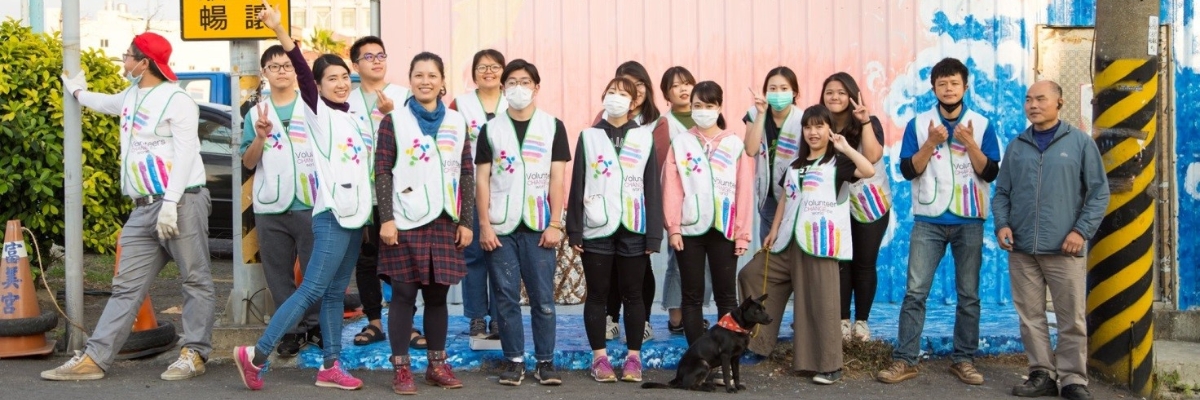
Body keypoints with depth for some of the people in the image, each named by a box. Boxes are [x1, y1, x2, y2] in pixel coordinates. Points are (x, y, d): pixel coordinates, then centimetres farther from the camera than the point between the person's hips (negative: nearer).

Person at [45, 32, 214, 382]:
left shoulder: (177, 100, -8)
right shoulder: (131, 96, 19)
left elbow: (185, 155, -16)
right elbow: (109, 104, 46)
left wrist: (170, 203, -23)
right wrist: (78, 93, 63)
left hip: (182, 203, -9)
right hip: (143, 209, 9)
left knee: (195, 282, -1)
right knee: (126, 287, 8)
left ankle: (194, 354, 4)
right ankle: (94, 358, 9)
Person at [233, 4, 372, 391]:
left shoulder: (358, 118, 16)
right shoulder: (318, 113, -2)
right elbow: (302, 71, -17)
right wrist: (279, 31, -31)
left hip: (357, 214, 6)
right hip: (331, 214, -6)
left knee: (335, 293, 8)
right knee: (312, 290, -11)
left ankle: (330, 367, 11)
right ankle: (256, 353, -4)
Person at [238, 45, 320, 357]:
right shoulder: (255, 114, 11)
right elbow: (248, 162, 7)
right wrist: (260, 137, -10)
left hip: (310, 204, -2)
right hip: (270, 208, 2)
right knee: (278, 273, 6)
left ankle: (316, 325, 14)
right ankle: (291, 329, 15)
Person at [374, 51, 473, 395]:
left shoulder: (457, 122, 10)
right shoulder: (394, 120, 2)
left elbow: (467, 175, 9)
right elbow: (382, 172, -3)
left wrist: (466, 222, 4)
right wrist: (386, 219, -11)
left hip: (445, 222, 3)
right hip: (406, 222, -3)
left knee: (437, 294, 9)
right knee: (404, 294, 1)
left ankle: (437, 365, 21)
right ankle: (401, 368, 11)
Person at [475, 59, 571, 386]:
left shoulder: (553, 127, 5)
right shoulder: (491, 129, 8)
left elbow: (557, 179, 1)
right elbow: (482, 180, 5)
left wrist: (555, 224, -6)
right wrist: (485, 225, -3)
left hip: (539, 226, -1)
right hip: (501, 227, 1)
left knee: (543, 298, 2)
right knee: (507, 297, 5)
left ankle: (545, 361, 13)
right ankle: (514, 360, 15)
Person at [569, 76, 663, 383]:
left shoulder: (645, 137, 6)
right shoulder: (588, 136, 7)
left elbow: (652, 187, 3)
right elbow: (577, 185, 4)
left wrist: (654, 233, -3)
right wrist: (574, 230, -2)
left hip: (633, 230, 0)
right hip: (596, 230, 0)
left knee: (632, 294, 7)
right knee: (597, 295, 5)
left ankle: (633, 357, 17)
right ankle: (600, 357, 15)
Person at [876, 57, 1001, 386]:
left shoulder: (982, 125, 4)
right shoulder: (918, 124, 3)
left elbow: (990, 173, -3)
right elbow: (908, 170, -3)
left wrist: (970, 143, -15)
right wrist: (931, 142, -15)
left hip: (969, 221, 1)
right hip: (928, 220, -1)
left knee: (968, 294, 7)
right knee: (915, 292, -4)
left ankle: (964, 359, 17)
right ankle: (904, 360, 1)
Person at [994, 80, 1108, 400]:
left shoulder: (1080, 142, 3)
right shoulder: (1016, 146, 12)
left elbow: (1099, 192, 1)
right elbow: (1002, 192, 13)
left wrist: (1082, 230, -9)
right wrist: (1002, 224, -3)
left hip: (1065, 249, -3)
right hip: (1021, 248, 3)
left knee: (1072, 319, 2)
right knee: (1030, 316, 7)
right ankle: (1042, 374, 18)